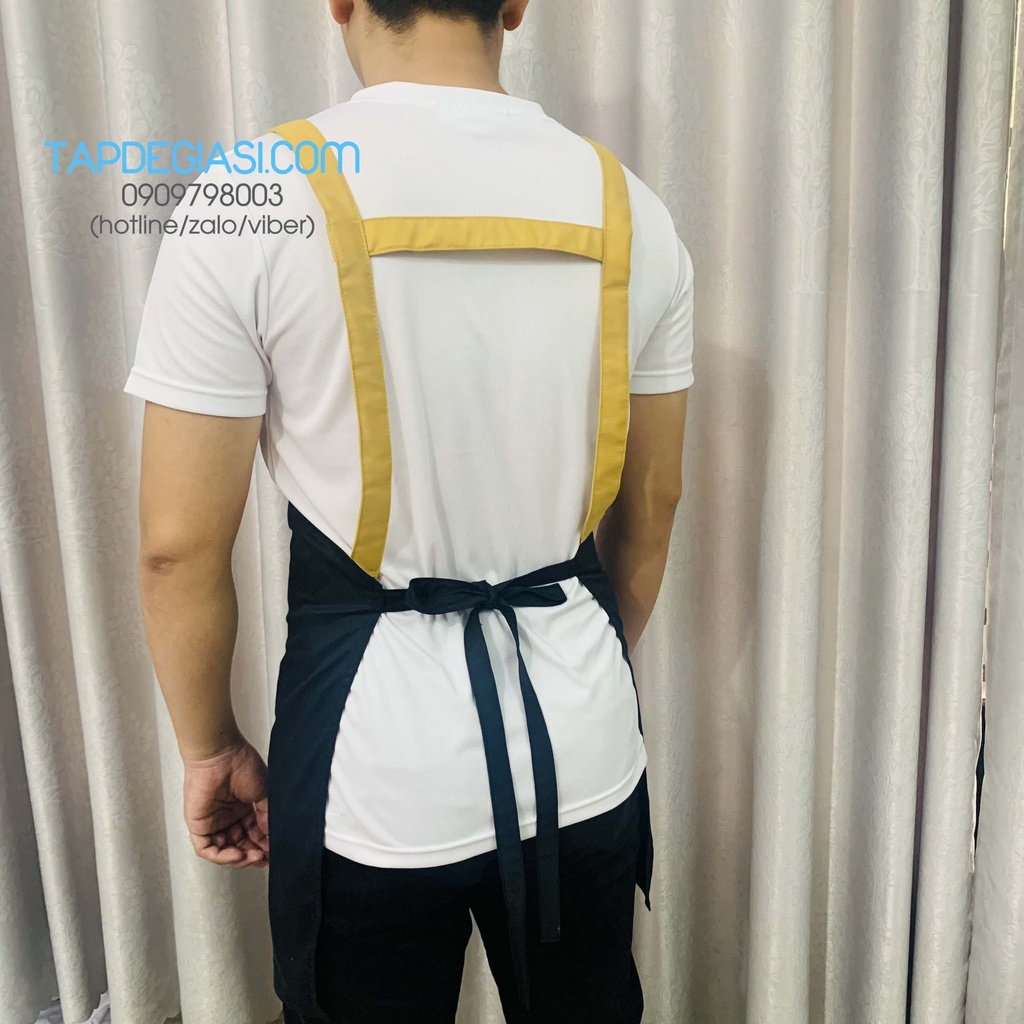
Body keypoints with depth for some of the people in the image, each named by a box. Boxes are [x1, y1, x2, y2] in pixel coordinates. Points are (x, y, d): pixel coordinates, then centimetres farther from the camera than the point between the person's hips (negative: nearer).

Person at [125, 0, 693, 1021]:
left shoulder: (254, 198, -15)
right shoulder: (625, 207, -3)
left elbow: (178, 545, -12)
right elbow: (652, 502, 5)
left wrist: (209, 747, 4)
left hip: (374, 762, -3)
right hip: (584, 747, 4)